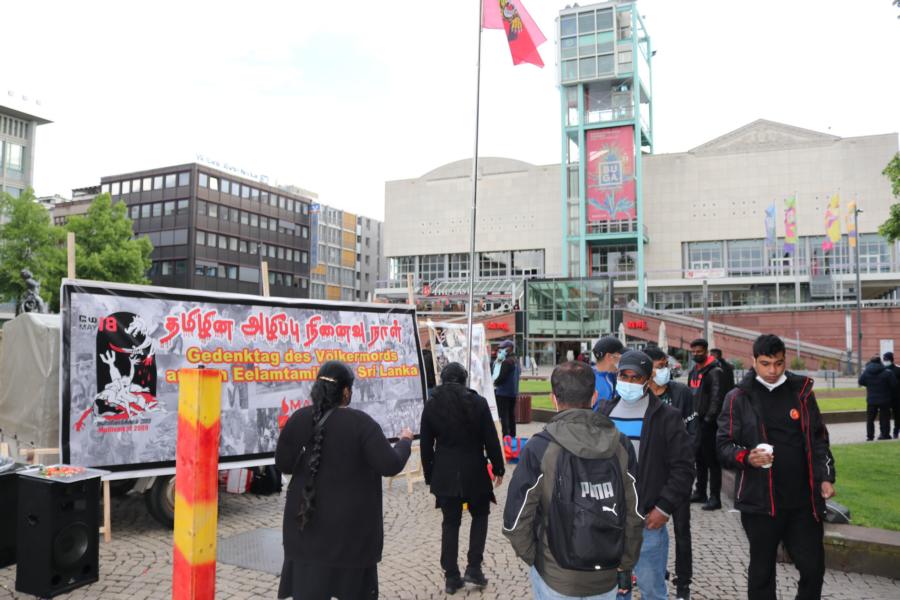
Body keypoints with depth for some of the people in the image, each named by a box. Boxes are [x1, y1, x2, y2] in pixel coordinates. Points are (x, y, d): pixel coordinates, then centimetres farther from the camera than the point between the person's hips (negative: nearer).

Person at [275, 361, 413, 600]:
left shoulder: (298, 419, -5)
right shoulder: (361, 423, -16)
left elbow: (283, 464, 4)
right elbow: (390, 466, -16)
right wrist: (405, 441, 2)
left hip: (307, 522, 3)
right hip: (351, 525, -3)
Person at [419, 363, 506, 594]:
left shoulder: (431, 405, -2)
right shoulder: (478, 402, -8)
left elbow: (426, 446, 2)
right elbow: (491, 440, -5)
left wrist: (430, 476, 11)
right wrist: (498, 468, 6)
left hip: (445, 474, 2)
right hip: (474, 472, -1)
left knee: (450, 523, 13)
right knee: (480, 515, 20)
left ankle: (451, 577, 15)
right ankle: (473, 568, 12)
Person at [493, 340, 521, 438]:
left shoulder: (506, 362, -17)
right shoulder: (516, 361, 12)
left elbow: (501, 377, -21)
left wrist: (495, 383, -2)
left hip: (503, 393, -9)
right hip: (513, 392, 9)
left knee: (503, 416, -6)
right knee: (511, 415, 15)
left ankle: (505, 436, -8)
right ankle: (512, 435, 22)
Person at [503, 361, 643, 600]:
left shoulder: (539, 448, -16)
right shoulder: (621, 446, -5)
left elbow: (516, 519, -14)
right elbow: (634, 515, 0)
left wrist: (531, 556, 4)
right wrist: (626, 566, 12)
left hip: (556, 580, -3)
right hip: (607, 580, 3)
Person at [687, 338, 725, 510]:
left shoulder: (714, 372, -11)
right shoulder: (693, 372, 16)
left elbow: (717, 398, -18)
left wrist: (708, 418, -20)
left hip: (708, 423, -9)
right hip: (695, 422, 9)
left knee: (712, 460, -5)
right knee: (699, 458, 16)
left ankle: (715, 497, 0)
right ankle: (700, 492, 26)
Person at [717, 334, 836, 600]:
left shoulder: (801, 391, 6)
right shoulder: (739, 398, -3)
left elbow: (818, 439, 11)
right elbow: (724, 444, -3)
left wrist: (825, 477, 0)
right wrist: (746, 457, -22)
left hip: (803, 499, 2)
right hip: (759, 500, -2)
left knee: (814, 566, 7)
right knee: (762, 569, 11)